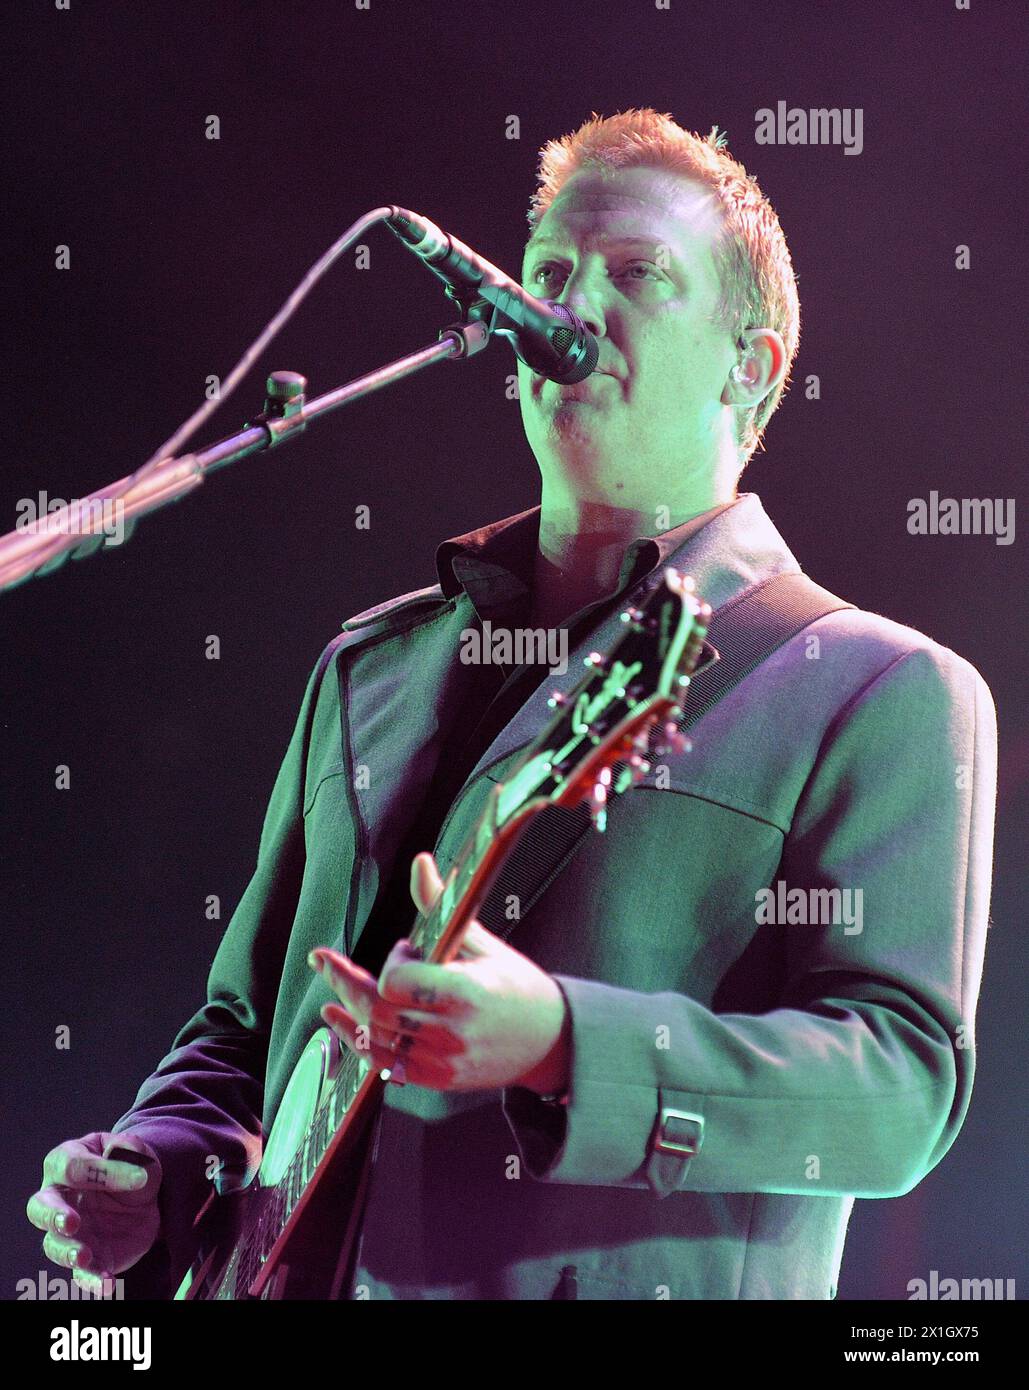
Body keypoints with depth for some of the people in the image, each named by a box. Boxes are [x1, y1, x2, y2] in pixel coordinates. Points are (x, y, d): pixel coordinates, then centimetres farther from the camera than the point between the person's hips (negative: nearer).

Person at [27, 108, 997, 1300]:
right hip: (287, 1270, 5)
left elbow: (903, 1083, -12)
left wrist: (558, 1045, -24)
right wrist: (154, 1176, 3)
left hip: (622, 1276, -5)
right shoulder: (371, 666, 17)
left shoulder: (877, 690, -1)